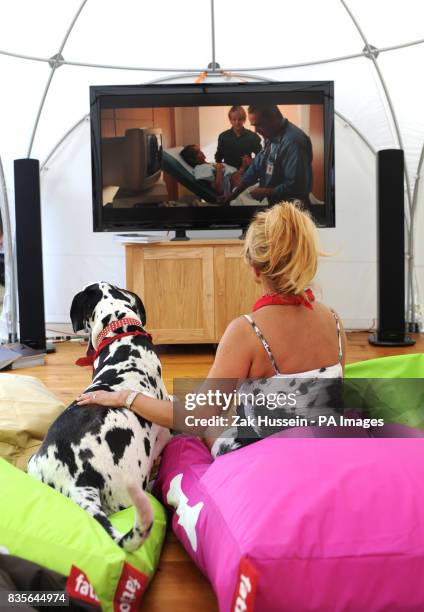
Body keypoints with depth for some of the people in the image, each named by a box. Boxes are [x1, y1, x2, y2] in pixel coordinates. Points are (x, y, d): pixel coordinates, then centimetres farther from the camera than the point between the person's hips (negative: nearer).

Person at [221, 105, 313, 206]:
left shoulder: (293, 141, -26)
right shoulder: (271, 137, 4)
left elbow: (295, 185, -30)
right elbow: (256, 167, 14)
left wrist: (266, 192, -17)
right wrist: (234, 194, 12)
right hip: (274, 202, 8)